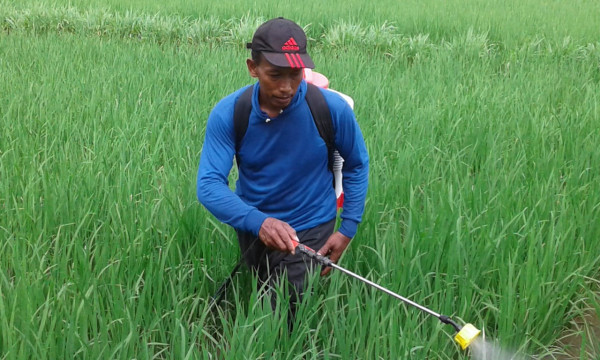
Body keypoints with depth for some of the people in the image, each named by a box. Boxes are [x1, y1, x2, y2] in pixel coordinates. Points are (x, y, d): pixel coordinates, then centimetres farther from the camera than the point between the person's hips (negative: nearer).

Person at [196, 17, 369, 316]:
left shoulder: (333, 108, -20)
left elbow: (357, 165, -4)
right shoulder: (227, 114, -19)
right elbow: (208, 185, -25)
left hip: (309, 229, -2)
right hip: (251, 223, 3)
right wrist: (258, 221, -42)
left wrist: (348, 229, -9)